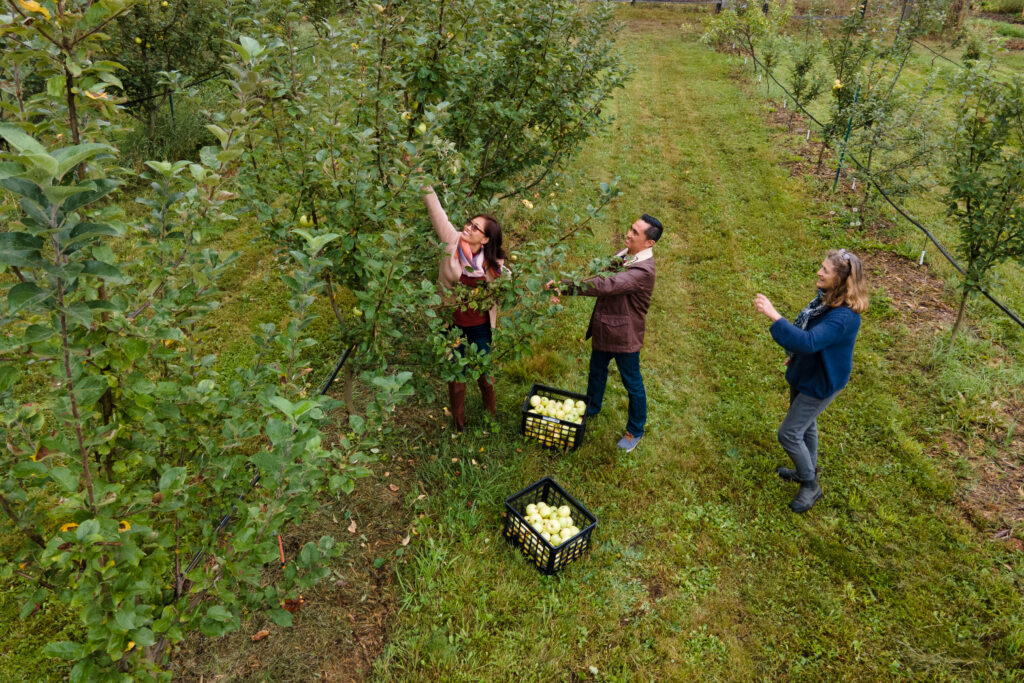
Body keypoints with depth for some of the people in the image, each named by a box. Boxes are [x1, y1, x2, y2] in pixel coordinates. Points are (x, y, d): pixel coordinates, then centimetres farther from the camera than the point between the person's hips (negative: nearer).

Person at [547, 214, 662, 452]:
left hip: (624, 336, -9)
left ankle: (635, 431, 32)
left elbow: (606, 285, -38)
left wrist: (567, 286, -40)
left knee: (633, 385, 11)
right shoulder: (624, 254, 1)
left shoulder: (643, 270, -29)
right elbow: (602, 280, 2)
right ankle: (591, 408, 53)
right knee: (596, 371, 27)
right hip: (603, 328, 9)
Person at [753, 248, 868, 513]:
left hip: (820, 384, -9)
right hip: (805, 372, 9)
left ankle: (810, 486, 23)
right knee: (805, 426, 25)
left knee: (789, 434, 0)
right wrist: (795, 354, 22)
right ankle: (807, 470, 48)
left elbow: (809, 342, -47)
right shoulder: (827, 297, -7)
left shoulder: (844, 317, -35)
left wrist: (773, 315, -49)